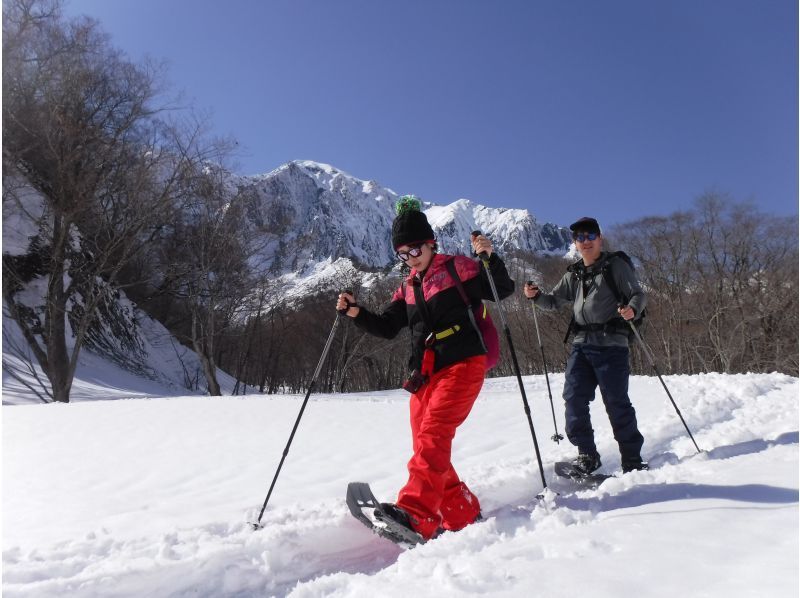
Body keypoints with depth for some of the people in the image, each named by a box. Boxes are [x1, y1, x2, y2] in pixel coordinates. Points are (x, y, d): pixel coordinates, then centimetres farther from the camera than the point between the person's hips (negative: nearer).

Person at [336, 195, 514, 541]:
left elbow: (502, 290, 0)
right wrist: (356, 313, 3)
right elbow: (386, 327, 19)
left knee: (433, 433, -24)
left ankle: (416, 513, -31)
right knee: (427, 447, 4)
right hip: (425, 375, 7)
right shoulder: (408, 287, 20)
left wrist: (489, 258, -17)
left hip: (462, 366, -7)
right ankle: (462, 514, 16)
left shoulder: (456, 268, 3)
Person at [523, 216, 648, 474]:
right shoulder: (573, 274, 18)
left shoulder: (615, 265, 4)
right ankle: (587, 454, 8)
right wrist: (536, 295, -2)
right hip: (581, 344, 5)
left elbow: (638, 294, -2)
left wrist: (632, 309, -25)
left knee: (616, 402, -3)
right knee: (574, 397, -4)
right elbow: (554, 301, 19)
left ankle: (632, 459, 12)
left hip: (611, 343, -5)